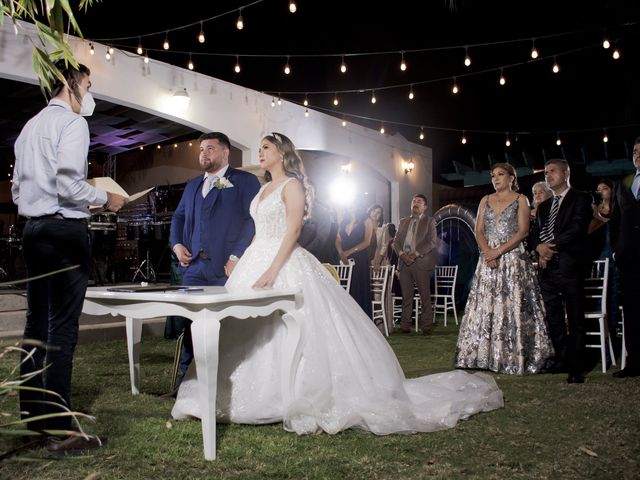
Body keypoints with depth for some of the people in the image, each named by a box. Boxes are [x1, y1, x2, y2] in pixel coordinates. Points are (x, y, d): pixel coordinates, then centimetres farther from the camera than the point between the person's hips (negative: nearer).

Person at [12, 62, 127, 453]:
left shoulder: (30, 126, 18)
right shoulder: (72, 122, -7)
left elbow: (18, 190, 19)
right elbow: (68, 185, -18)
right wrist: (105, 198, -4)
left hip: (34, 228, 9)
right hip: (66, 230, -9)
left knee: (37, 323, 12)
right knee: (63, 329, -8)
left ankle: (33, 416, 20)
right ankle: (60, 428, -6)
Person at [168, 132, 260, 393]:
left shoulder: (245, 181, 3)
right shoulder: (192, 185, 23)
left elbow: (254, 221, -7)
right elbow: (179, 217, 26)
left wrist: (237, 256, -15)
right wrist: (176, 244, 6)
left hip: (227, 267, -5)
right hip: (194, 265, 6)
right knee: (189, 325, 4)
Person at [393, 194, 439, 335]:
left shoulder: (429, 221, 8)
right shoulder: (403, 222, 20)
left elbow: (432, 242, -4)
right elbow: (396, 241, 14)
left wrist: (416, 254, -14)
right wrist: (402, 254, -6)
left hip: (421, 262, -3)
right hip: (404, 262, 3)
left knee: (425, 296, -3)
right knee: (406, 296, 4)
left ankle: (426, 327, 3)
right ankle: (405, 325, 8)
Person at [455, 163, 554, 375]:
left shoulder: (520, 200, 4)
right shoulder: (485, 201, 16)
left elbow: (522, 231, -6)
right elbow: (479, 231, 8)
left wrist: (499, 250, -16)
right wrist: (487, 252, -10)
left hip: (512, 258, -4)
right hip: (488, 259, 4)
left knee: (513, 306, -7)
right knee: (485, 306, 0)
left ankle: (515, 357, -1)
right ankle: (485, 355, 4)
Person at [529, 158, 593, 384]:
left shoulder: (580, 199, 2)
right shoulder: (543, 206, 23)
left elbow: (577, 228, -12)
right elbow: (535, 234, 15)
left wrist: (552, 247, -16)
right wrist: (539, 248, -7)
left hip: (569, 266, -6)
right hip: (546, 267, 7)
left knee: (575, 318, -2)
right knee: (553, 317, 10)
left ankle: (576, 367, 2)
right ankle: (562, 358, 22)